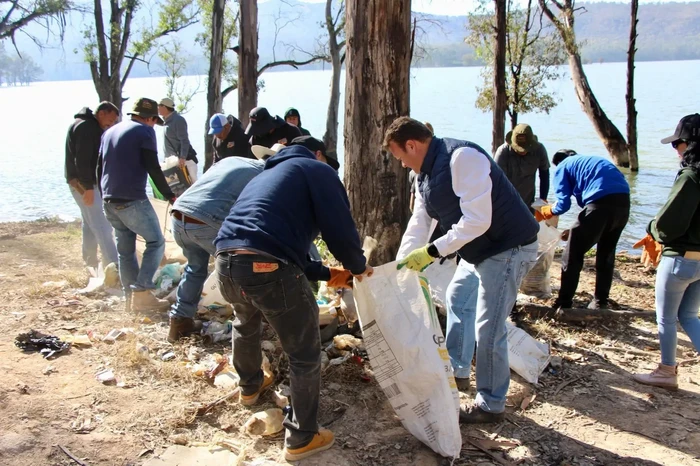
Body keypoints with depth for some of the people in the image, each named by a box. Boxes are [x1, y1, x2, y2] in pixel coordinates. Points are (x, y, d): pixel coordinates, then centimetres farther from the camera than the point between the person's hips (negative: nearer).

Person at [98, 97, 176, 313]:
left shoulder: (109, 131, 19)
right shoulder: (144, 131, -4)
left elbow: (100, 167, 22)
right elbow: (153, 168, -11)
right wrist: (170, 195, -5)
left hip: (109, 200, 8)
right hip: (133, 200, -8)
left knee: (125, 249, 13)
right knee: (156, 241, 0)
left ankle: (131, 295, 15)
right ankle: (141, 292, -10)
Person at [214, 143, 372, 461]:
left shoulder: (266, 174, 34)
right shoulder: (317, 170, 11)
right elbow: (339, 229, 0)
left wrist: (326, 274, 42)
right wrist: (357, 266, 19)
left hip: (225, 261, 8)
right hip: (268, 268, -8)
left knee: (246, 325, 37)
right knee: (305, 355, 10)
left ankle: (250, 386, 60)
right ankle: (302, 438, 21)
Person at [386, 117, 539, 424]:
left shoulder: (462, 158, -25)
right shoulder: (425, 174, 6)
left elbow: (477, 221, -31)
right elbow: (418, 226, 8)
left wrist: (432, 252, -30)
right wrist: (398, 269, 3)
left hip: (509, 248, -11)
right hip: (478, 250, 11)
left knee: (487, 329, -7)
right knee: (458, 299, 25)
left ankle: (491, 405, 11)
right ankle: (457, 372, 40)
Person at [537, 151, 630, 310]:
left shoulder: (562, 167, 17)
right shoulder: (591, 160, 37)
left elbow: (563, 204, 5)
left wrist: (544, 211, 26)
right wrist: (579, 229, 34)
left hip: (601, 201, -6)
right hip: (623, 200, 7)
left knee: (573, 253, 8)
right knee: (606, 252, 22)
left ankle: (564, 302, 13)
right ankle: (600, 301, 29)